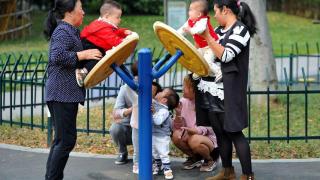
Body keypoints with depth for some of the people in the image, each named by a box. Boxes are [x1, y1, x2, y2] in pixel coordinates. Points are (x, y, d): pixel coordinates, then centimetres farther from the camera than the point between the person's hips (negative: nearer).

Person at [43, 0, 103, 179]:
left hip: (67, 93, 10)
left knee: (61, 139, 14)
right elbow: (57, 56, -26)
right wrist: (84, 54, -22)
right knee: (66, 140, -8)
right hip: (63, 93, -10)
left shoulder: (71, 31, 19)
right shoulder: (63, 31, -12)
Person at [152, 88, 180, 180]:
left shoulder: (164, 111, -25)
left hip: (162, 137, -8)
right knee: (154, 153, 21)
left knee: (163, 154, 1)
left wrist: (154, 112, -43)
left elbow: (158, 121, -37)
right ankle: (158, 165, 38)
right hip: (152, 135, 8)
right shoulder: (154, 103, -2)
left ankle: (167, 169, 13)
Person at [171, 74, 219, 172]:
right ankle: (194, 157, 5)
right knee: (176, 136, -23)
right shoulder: (184, 101, -4)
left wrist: (198, 130, -34)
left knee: (194, 140, -35)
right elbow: (177, 127, -6)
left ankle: (211, 159, -2)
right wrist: (178, 115, -26)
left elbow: (212, 129, -16)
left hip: (210, 139, -5)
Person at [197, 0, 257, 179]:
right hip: (212, 90, 8)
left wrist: (207, 36, -16)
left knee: (234, 132, -6)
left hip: (228, 92, -8)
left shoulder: (240, 29, -9)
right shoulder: (219, 30, 15)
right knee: (220, 132, 12)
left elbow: (225, 56, -18)